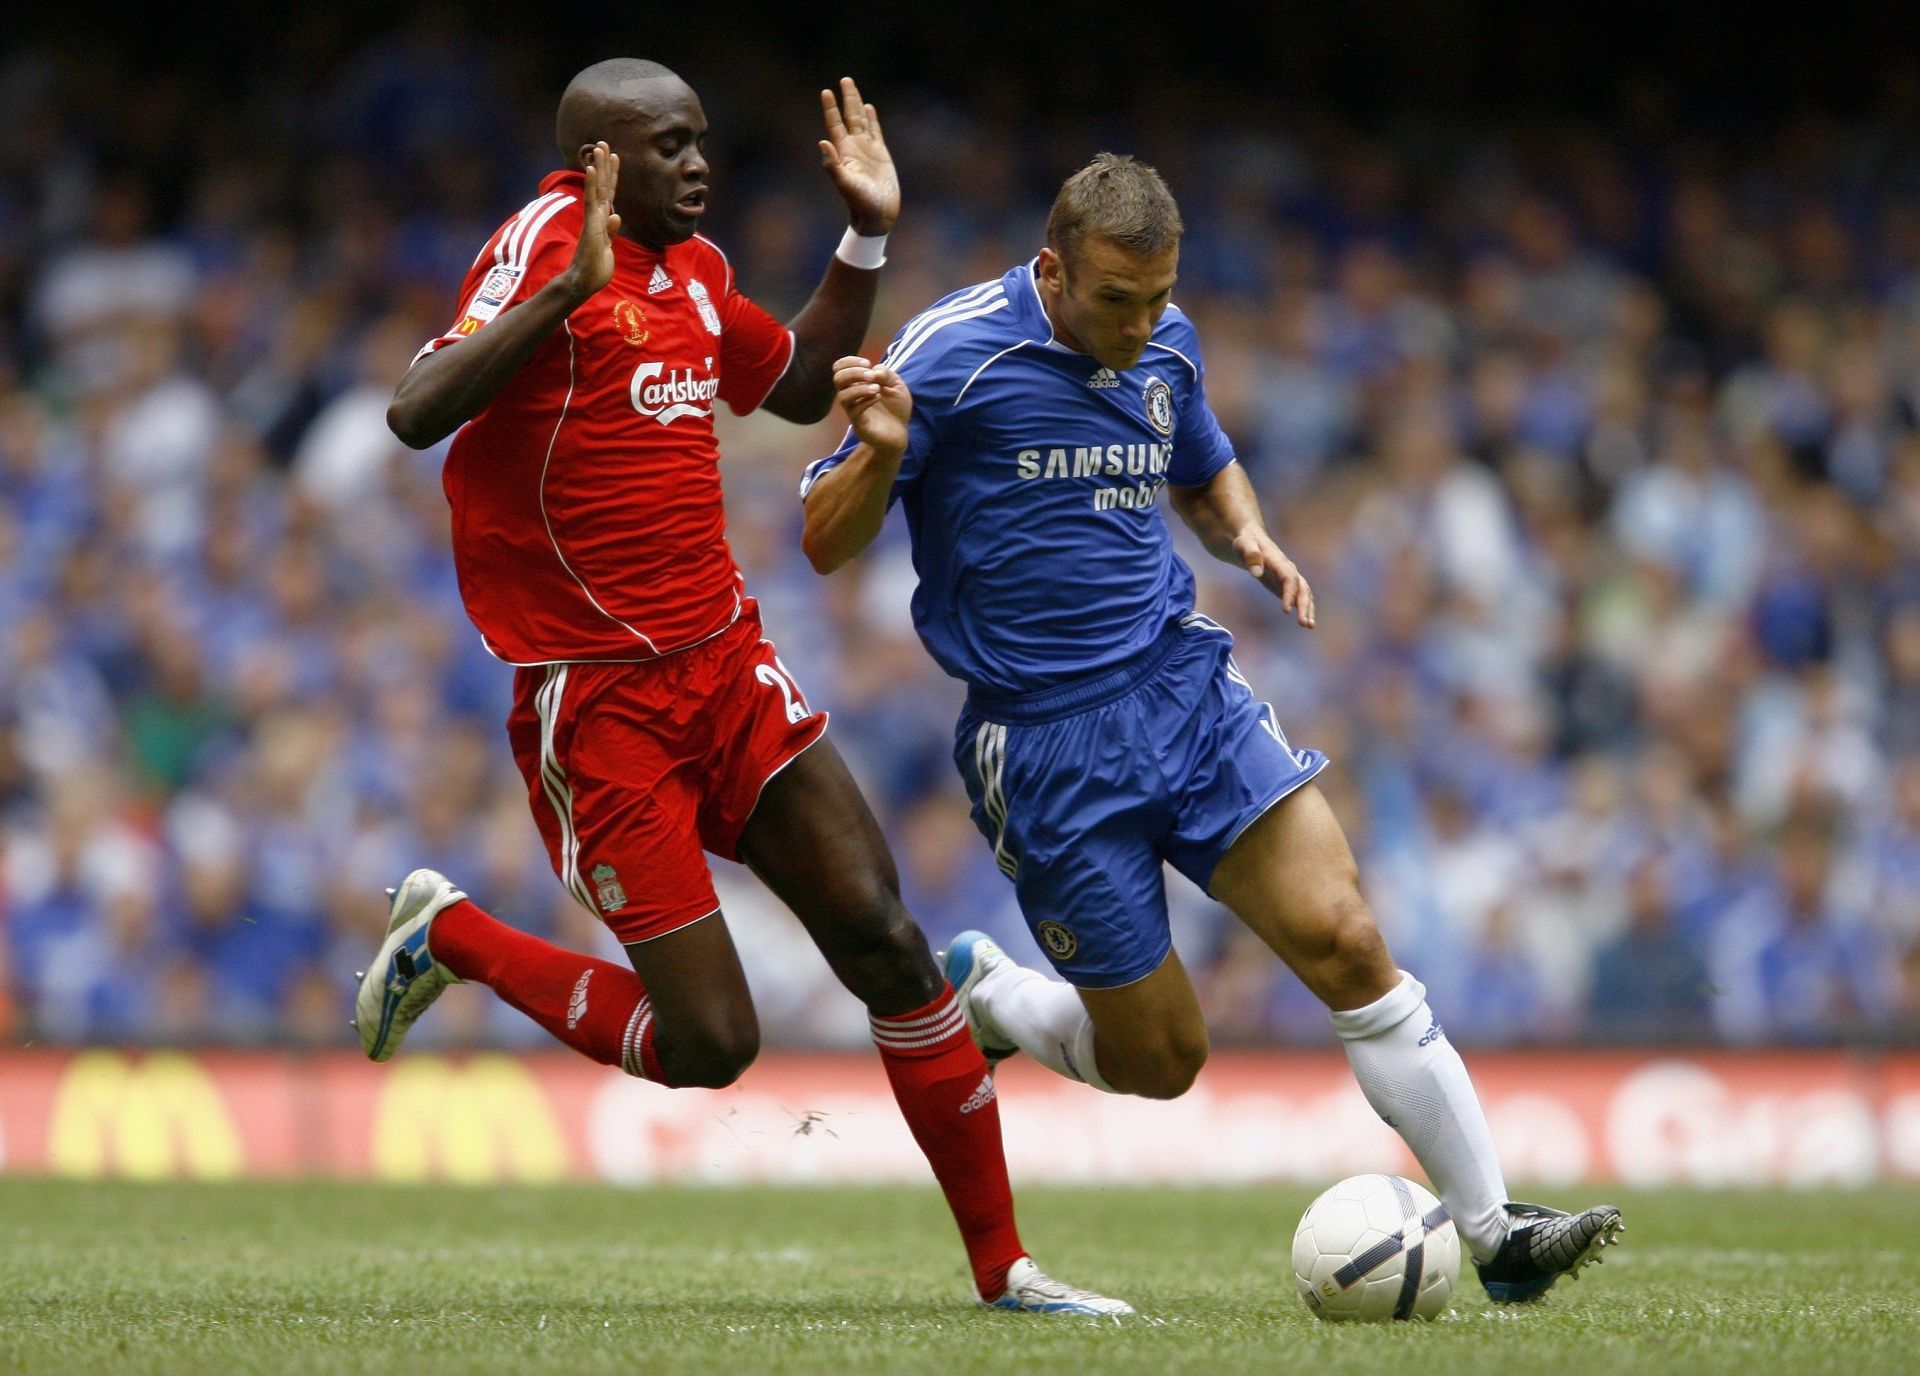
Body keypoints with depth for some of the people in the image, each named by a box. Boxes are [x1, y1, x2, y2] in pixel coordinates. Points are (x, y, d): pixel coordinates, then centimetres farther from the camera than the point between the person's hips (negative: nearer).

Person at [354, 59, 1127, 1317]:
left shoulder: (695, 269, 12)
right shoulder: (546, 243, -13)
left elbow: (804, 388, 30)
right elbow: (417, 413, -27)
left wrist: (869, 237, 20)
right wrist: (571, 285, -35)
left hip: (728, 667, 7)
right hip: (597, 703, -7)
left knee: (887, 945, -3)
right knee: (707, 1047, -7)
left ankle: (1004, 1267, 6)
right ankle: (448, 938, 17)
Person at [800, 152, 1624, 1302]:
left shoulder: (1166, 347, 5)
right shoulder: (951, 356, -13)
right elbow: (826, 544, -10)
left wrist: (1250, 537, 3)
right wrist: (879, 455, -31)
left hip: (1184, 685, 5)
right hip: (1045, 742, -4)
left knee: (1346, 941, -12)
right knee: (1160, 1059, 1)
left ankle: (1496, 1230, -8)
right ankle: (973, 991, 31)